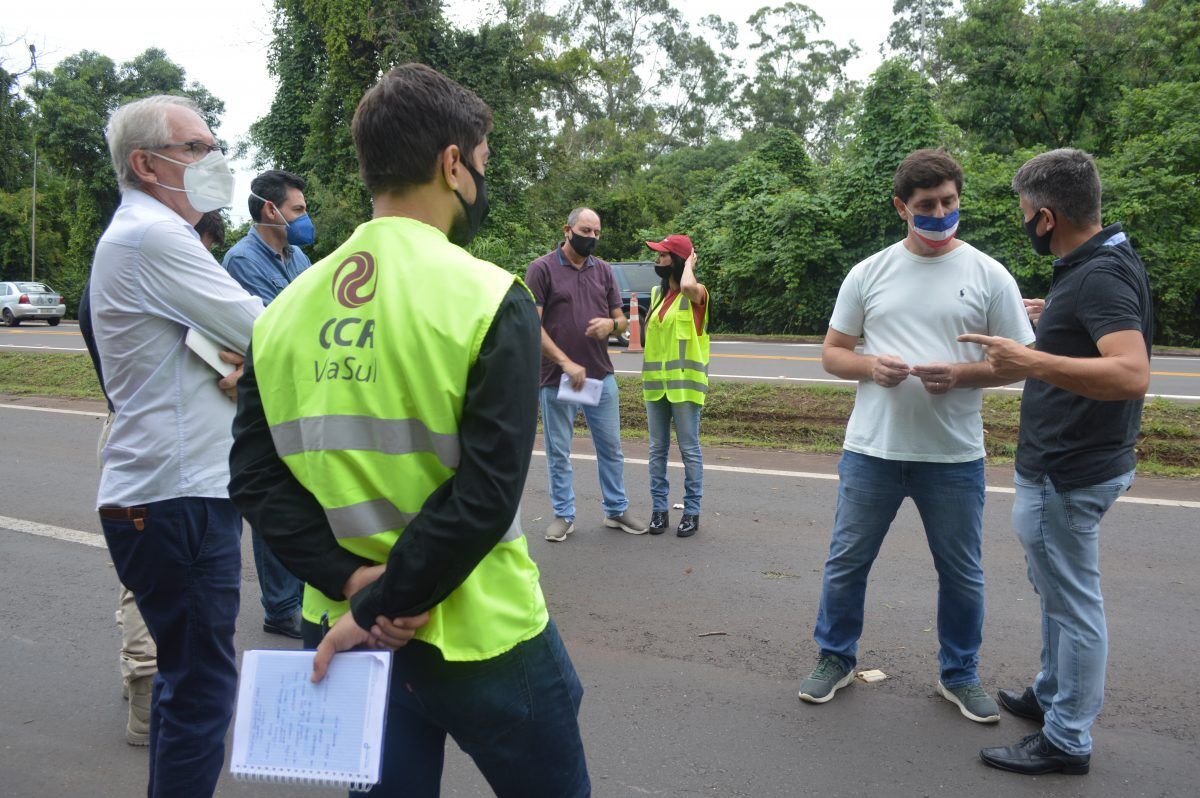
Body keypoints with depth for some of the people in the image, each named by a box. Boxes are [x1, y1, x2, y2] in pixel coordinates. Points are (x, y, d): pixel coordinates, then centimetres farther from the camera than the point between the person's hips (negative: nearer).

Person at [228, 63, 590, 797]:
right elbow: (487, 494, -21)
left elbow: (255, 479, -2)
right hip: (480, 635, -5)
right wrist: (382, 605, -14)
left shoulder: (286, 309, 2)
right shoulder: (488, 298, -15)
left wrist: (350, 582, -8)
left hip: (342, 633, 5)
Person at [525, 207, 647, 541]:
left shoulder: (603, 270, 9)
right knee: (558, 451, 7)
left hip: (602, 376, 4)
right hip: (556, 378, -4)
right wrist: (566, 363, -19)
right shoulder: (542, 269, -6)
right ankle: (563, 515, 21)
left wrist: (611, 323, -12)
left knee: (610, 447, 11)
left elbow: (622, 320, 14)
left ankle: (616, 510, 25)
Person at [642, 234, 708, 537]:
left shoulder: (696, 294, -8)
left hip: (684, 383, -7)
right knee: (657, 449, 9)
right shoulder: (657, 293, 13)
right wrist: (648, 376, 16)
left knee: (689, 450, 1)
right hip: (655, 383, 7)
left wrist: (689, 263, -13)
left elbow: (688, 286, -35)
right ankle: (659, 509, 18)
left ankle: (692, 512, 10)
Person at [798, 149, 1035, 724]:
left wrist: (961, 374, -17)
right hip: (871, 450, 1)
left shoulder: (989, 275, 0)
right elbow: (831, 353, 8)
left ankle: (959, 675, 34)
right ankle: (835, 659, 31)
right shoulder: (869, 273, 4)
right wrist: (870, 365, -14)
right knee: (846, 562, 10)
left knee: (962, 574, 13)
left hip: (954, 457, 0)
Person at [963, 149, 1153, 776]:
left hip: (1066, 475, -11)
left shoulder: (1100, 276, -23)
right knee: (1056, 590, 24)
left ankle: (1066, 741, 19)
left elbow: (1132, 374, -35)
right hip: (1061, 461, 11)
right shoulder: (1100, 262, 9)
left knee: (1072, 604, 3)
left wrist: (1034, 363, -41)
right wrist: (1049, 323, 27)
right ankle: (1050, 696, 41)